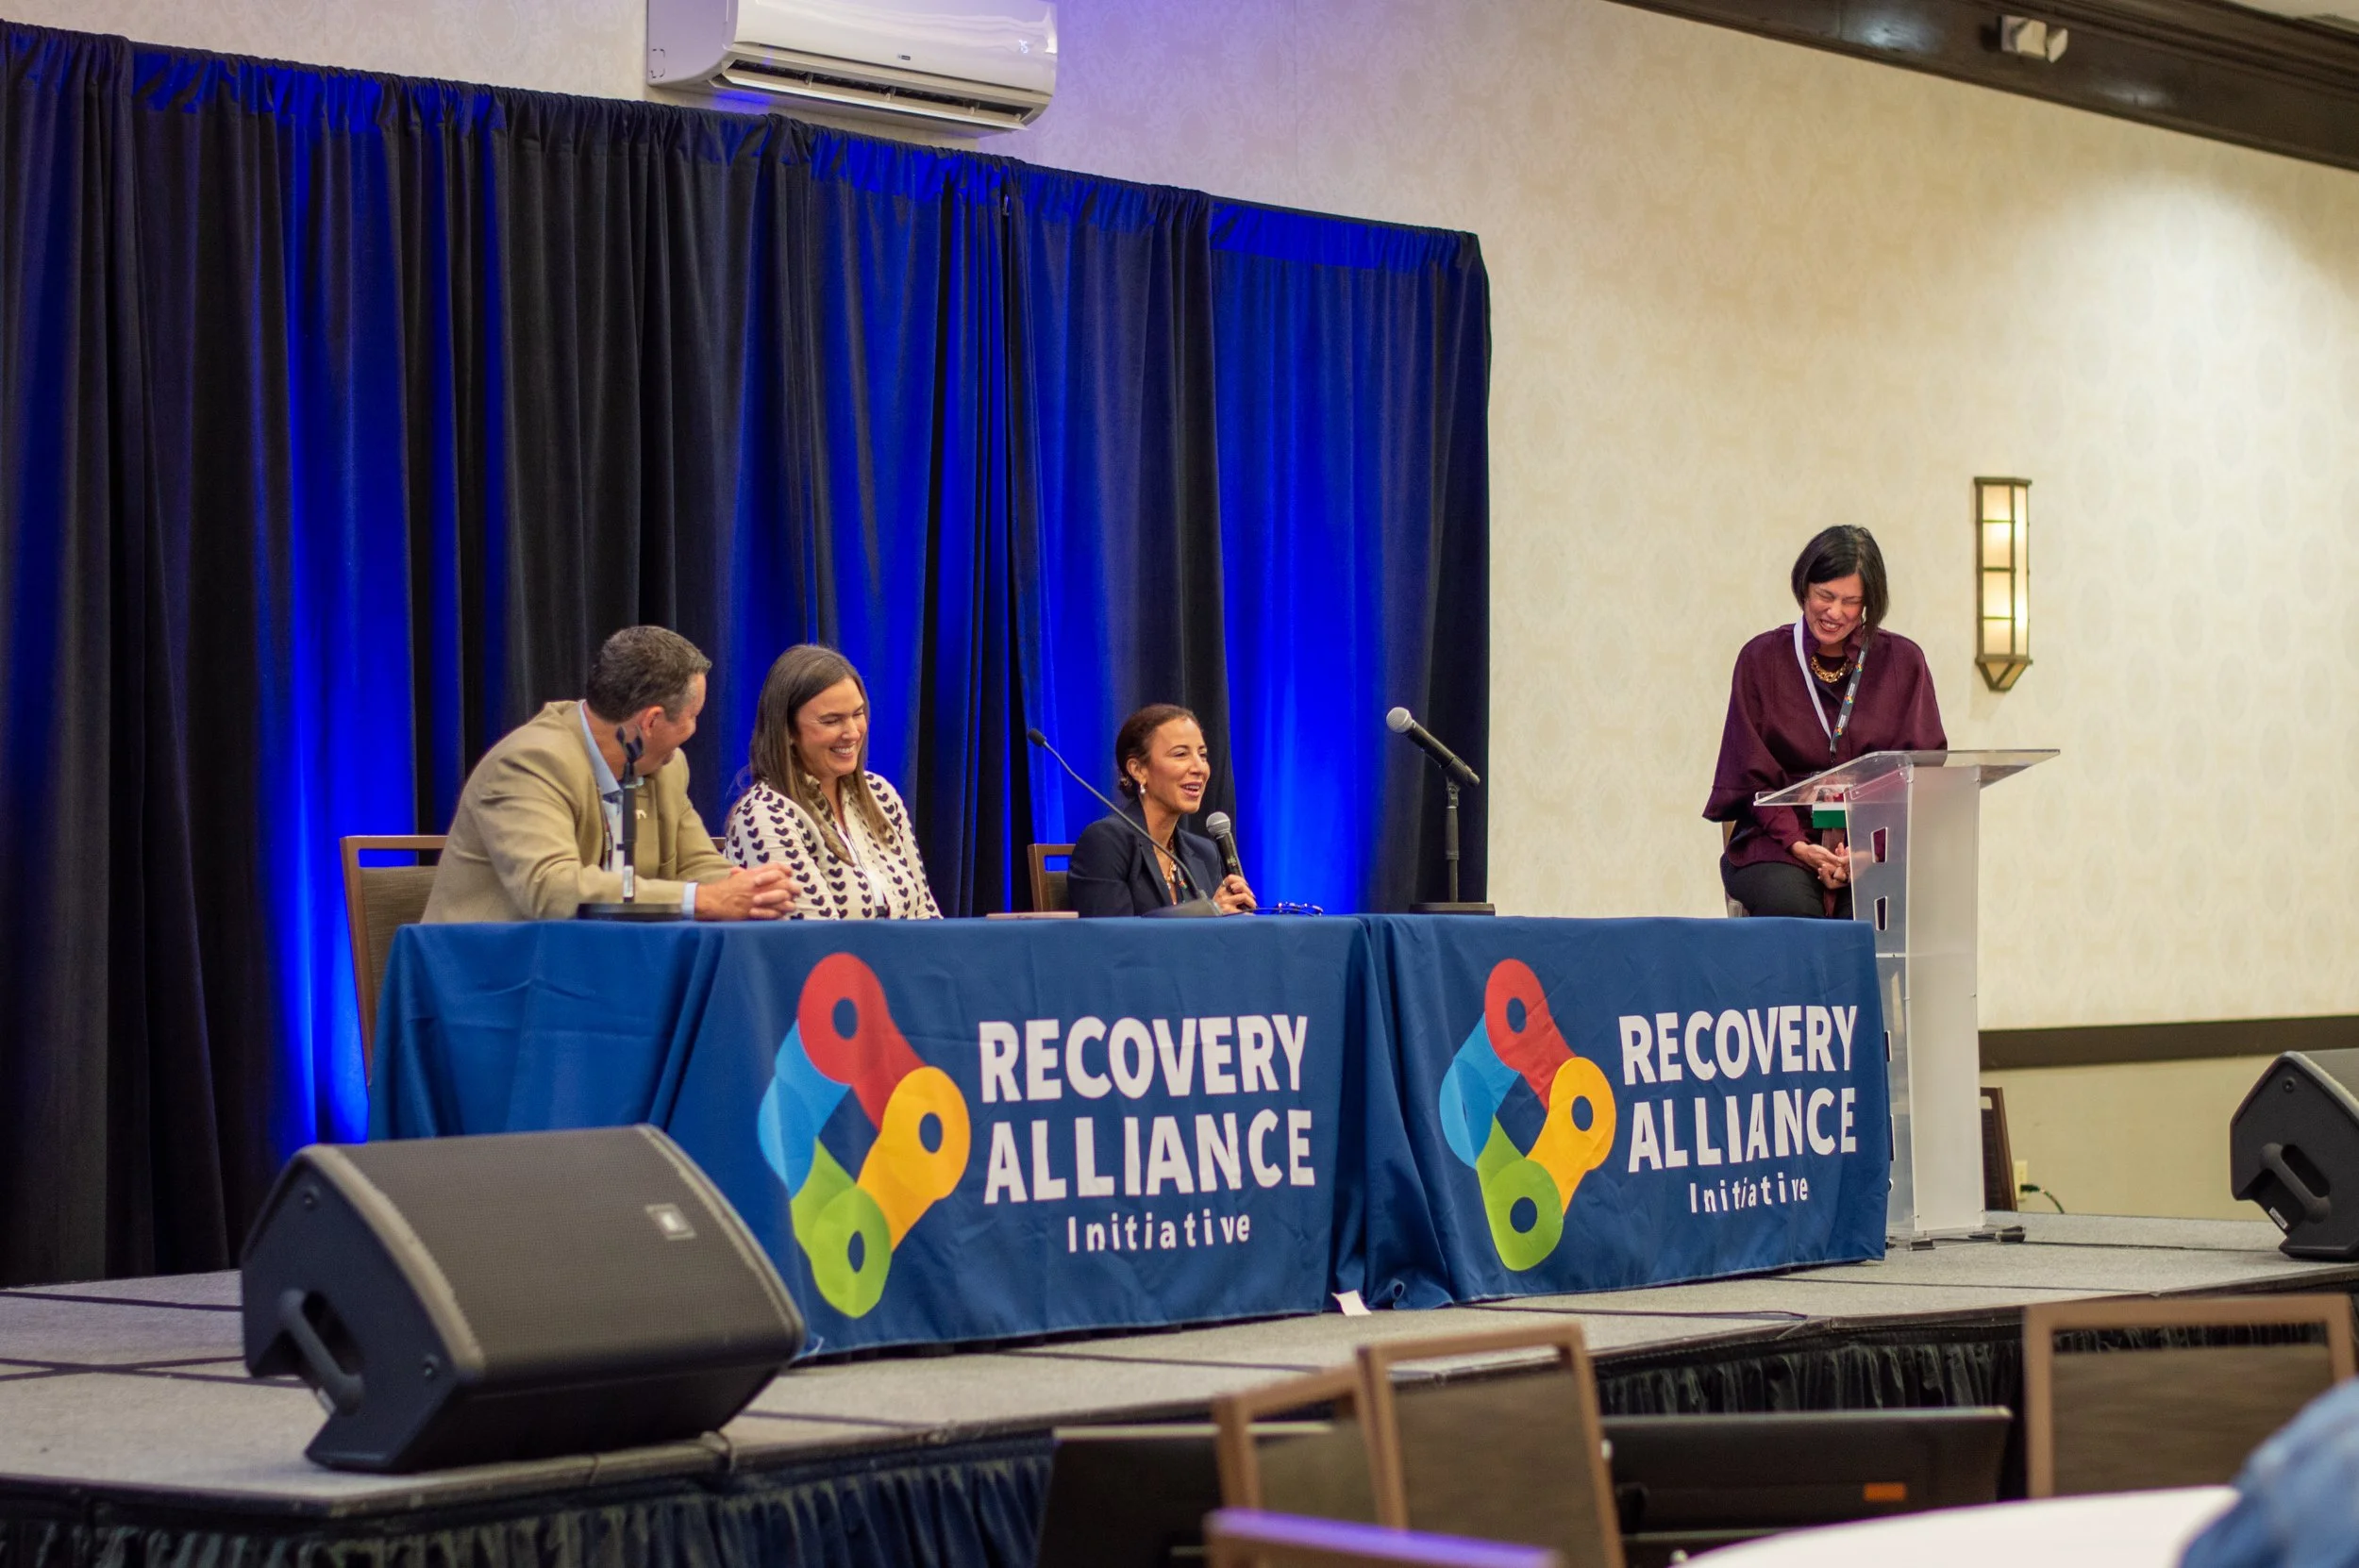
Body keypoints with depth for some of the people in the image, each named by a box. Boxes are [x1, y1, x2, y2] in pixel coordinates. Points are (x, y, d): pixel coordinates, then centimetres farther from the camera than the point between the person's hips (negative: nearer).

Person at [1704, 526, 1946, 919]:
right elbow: (1753, 775, 3)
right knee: (1792, 906, -34)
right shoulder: (1761, 658, 7)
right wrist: (1798, 845, -15)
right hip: (1779, 839, 0)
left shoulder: (1902, 661, 8)